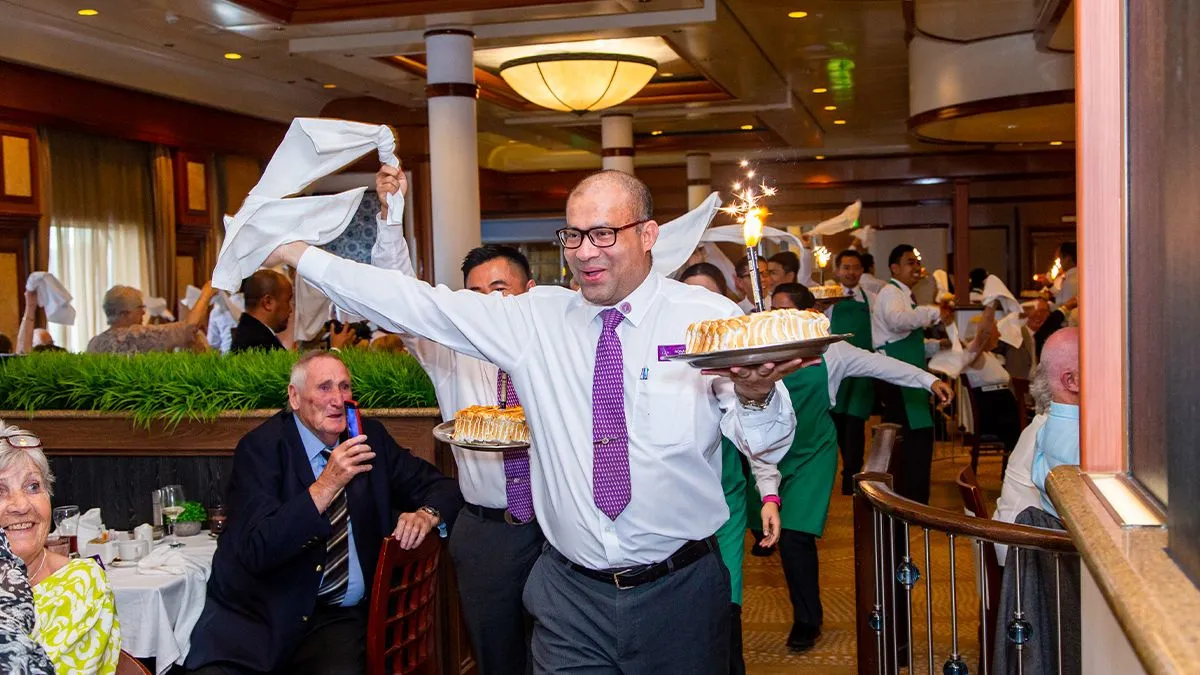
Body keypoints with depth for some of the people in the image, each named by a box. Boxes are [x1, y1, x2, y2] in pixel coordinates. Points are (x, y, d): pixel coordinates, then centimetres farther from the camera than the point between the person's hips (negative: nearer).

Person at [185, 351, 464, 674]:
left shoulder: (370, 436, 6)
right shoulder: (260, 447, -7)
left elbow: (441, 487, 12)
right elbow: (257, 550, -18)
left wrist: (426, 515, -11)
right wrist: (327, 485, -26)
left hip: (338, 616, 2)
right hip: (258, 613, -2)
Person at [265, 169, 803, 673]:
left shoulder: (709, 317, -6)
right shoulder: (535, 318, 1)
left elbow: (766, 446, -11)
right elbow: (418, 305, 1)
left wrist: (754, 394, -35)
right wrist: (297, 253, 0)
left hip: (679, 591, -1)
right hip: (571, 592, 2)